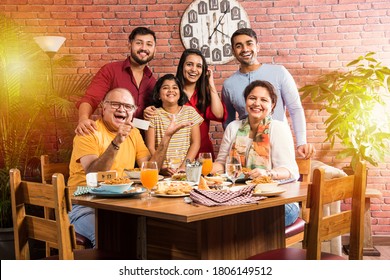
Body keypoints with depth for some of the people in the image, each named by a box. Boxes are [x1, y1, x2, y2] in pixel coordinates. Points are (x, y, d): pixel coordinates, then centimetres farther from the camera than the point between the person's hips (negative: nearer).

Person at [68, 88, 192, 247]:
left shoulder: (133, 133, 13)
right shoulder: (90, 132, -7)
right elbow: (92, 175, -21)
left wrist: (166, 136, -1)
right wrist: (116, 143, -31)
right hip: (85, 206, -6)